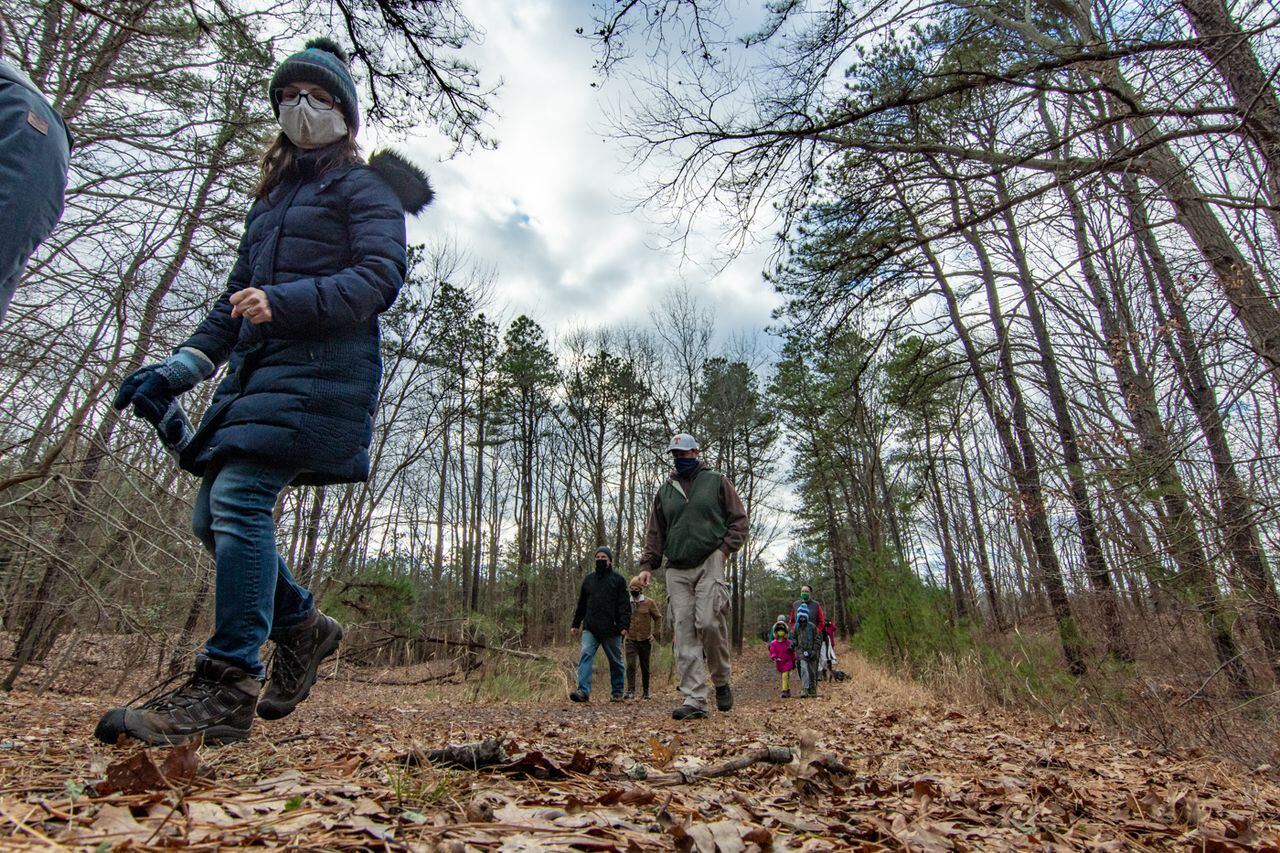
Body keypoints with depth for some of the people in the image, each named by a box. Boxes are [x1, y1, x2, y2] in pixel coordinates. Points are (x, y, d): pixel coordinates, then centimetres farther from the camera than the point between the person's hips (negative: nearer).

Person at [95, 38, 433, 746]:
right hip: (257, 369, 8)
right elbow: (238, 295, 26)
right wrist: (182, 367, 14)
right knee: (215, 516, 5)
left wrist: (283, 304, -22)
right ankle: (302, 627, 20)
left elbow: (380, 277, -10)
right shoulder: (270, 198, 29)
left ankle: (227, 689, -17)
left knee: (238, 500, -20)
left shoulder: (365, 187, 7)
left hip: (320, 368, -8)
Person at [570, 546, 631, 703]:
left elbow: (624, 605, -4)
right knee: (586, 655, -14)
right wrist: (576, 623, 18)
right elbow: (581, 604, 21)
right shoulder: (588, 579, 14)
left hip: (611, 629, -3)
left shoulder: (617, 579, 2)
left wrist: (624, 625, -14)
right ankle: (583, 691, -18)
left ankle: (617, 692, 21)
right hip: (590, 628, 3)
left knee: (615, 661, 7)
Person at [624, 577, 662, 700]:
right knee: (630, 665, -14)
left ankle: (646, 691, 23)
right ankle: (631, 691, -14)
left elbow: (658, 618, 4)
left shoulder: (649, 602, -1)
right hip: (631, 640, 1)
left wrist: (654, 633, -4)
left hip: (645, 640, 0)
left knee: (645, 667, 9)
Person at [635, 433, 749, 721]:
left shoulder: (717, 481, 10)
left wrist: (724, 549, -7)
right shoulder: (664, 491, 19)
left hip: (710, 563, -3)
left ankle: (722, 681, 8)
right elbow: (654, 533, 19)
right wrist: (647, 565, 7)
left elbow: (738, 520, 7)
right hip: (676, 570, 4)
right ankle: (694, 700, 0)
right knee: (684, 635, -3)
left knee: (708, 623, -17)